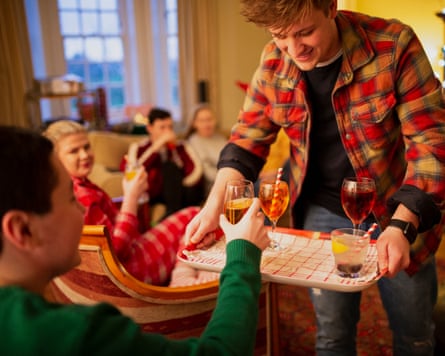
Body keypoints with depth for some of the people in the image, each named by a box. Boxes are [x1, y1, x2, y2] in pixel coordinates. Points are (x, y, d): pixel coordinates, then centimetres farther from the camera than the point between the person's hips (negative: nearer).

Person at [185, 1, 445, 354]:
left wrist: (401, 226, -32)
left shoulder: (393, 44, -20)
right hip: (323, 213, 2)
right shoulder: (273, 63, -8)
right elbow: (247, 141, 1)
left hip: (398, 210, -1)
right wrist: (214, 206, -12)